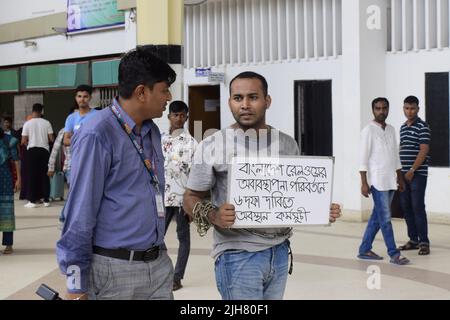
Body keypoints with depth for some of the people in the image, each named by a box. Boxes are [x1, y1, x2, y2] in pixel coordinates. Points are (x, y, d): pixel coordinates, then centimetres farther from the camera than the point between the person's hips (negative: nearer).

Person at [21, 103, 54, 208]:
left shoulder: (27, 124, -4)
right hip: (44, 150, 1)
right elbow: (51, 139, -3)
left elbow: (23, 141, -5)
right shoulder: (46, 123, -1)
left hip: (32, 150, -1)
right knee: (45, 175, 7)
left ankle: (32, 201, -1)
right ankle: (46, 200, 9)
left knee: (32, 176, 2)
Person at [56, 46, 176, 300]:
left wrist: (160, 253, 18)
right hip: (115, 269, -7)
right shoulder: (97, 136, -14)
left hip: (160, 264, 7)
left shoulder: (152, 131, 10)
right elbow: (81, 210, -14)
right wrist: (77, 285, -13)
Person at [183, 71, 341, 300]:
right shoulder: (212, 146, -6)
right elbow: (191, 198, -2)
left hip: (279, 252, 5)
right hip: (238, 255, -4)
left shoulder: (287, 144, 7)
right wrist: (213, 216, -22)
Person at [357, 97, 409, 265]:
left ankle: (364, 250, 18)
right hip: (377, 181, -7)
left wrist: (400, 178, 17)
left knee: (377, 217, 10)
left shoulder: (391, 130, 13)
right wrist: (364, 183, -15)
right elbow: (364, 158, -10)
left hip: (390, 181, 7)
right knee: (385, 219, -7)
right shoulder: (369, 130, -7)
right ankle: (394, 254, -5)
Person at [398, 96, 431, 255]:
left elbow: (424, 150, -13)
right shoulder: (403, 128, 15)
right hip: (403, 174, 7)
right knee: (406, 207, 8)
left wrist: (412, 170, -16)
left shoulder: (422, 127, -7)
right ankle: (413, 239, 16)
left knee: (418, 207, -9)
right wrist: (398, 171, 14)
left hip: (418, 174, -7)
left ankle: (424, 242, -5)